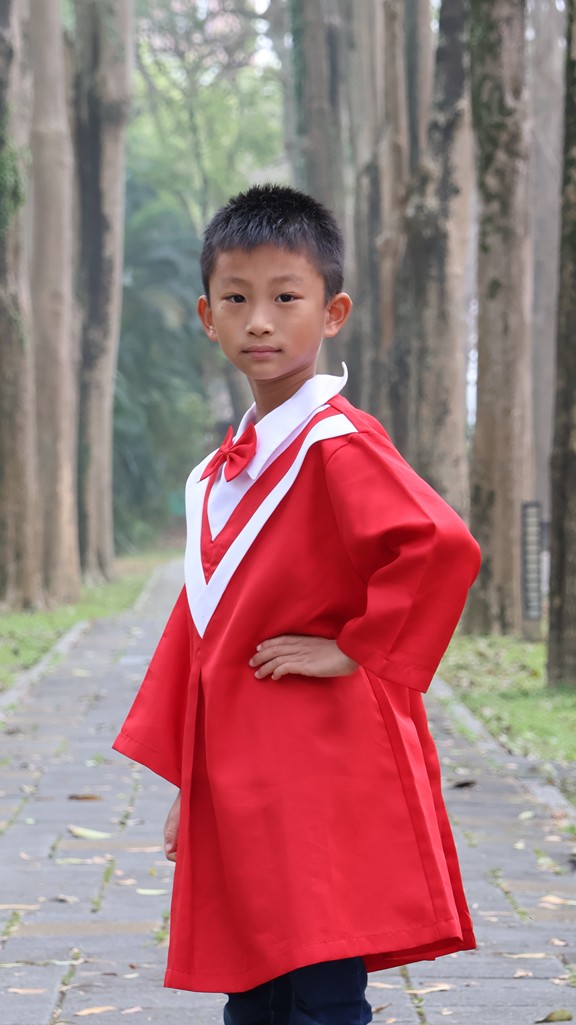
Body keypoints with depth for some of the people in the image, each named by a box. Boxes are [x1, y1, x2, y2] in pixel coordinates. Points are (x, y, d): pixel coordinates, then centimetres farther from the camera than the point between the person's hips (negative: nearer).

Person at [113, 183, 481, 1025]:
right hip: (239, 781, 9)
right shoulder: (225, 470, 15)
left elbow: (442, 547, -29)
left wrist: (358, 652, -18)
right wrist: (189, 784, 17)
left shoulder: (339, 445, -13)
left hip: (325, 776, -9)